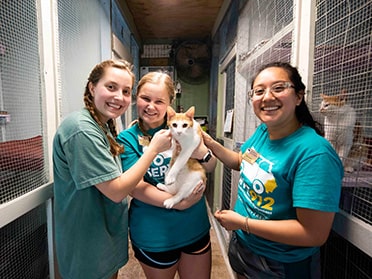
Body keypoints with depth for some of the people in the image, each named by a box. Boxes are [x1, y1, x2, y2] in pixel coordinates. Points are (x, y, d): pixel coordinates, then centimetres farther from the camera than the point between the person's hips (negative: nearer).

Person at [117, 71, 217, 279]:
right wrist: (179, 203, -24)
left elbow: (211, 167, -1)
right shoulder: (127, 139, -10)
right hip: (154, 235, -2)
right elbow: (135, 187, -16)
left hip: (196, 227, 3)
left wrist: (202, 152, -23)